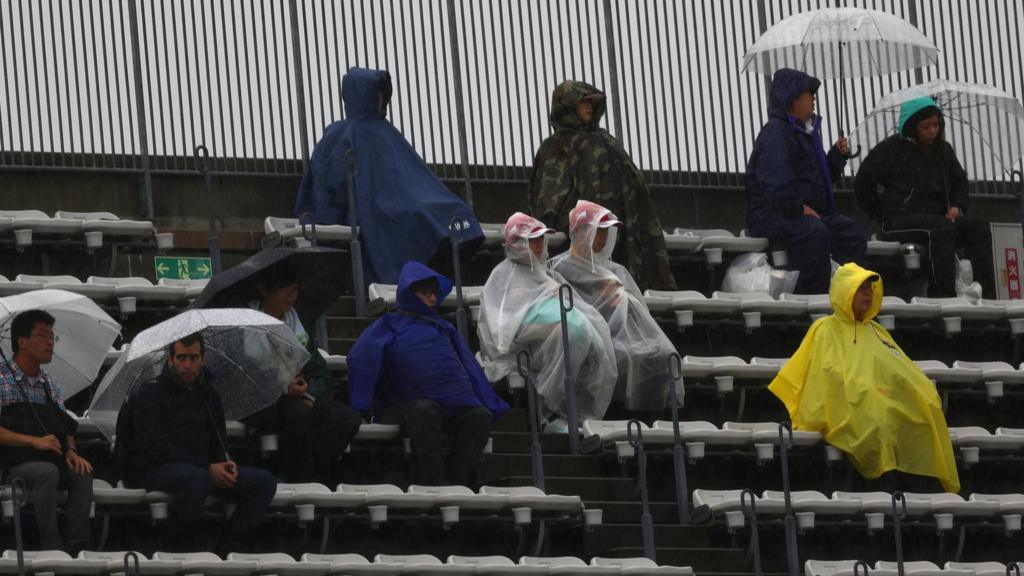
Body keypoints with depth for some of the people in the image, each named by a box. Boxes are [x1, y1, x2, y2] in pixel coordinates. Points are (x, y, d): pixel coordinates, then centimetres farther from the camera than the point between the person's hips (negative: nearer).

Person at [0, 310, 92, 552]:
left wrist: (71, 450, -2)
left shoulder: (50, 384, 18)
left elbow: (66, 426, 20)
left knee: (82, 475, -23)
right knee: (47, 472, -35)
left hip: (50, 461, 6)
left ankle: (75, 548, -25)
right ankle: (51, 549, -35)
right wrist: (35, 441, -21)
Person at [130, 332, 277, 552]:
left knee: (264, 482, -11)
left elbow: (217, 440, 22)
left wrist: (225, 462, -4)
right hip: (159, 469, -7)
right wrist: (208, 468, -21)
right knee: (197, 478, -42)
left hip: (201, 467, 7)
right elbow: (157, 449, -15)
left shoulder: (208, 393, 13)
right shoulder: (151, 393, -7)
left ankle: (228, 548, -14)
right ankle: (179, 547, -23)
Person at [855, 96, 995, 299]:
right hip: (900, 220, -6)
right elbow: (863, 184, 3)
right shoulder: (890, 149, 1)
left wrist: (956, 206, 8)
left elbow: (959, 181, 28)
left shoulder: (943, 151, 18)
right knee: (942, 228, -36)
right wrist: (884, 216, -1)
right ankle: (943, 294, -44)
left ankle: (987, 295, -31)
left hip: (937, 216, 6)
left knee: (978, 226, -21)